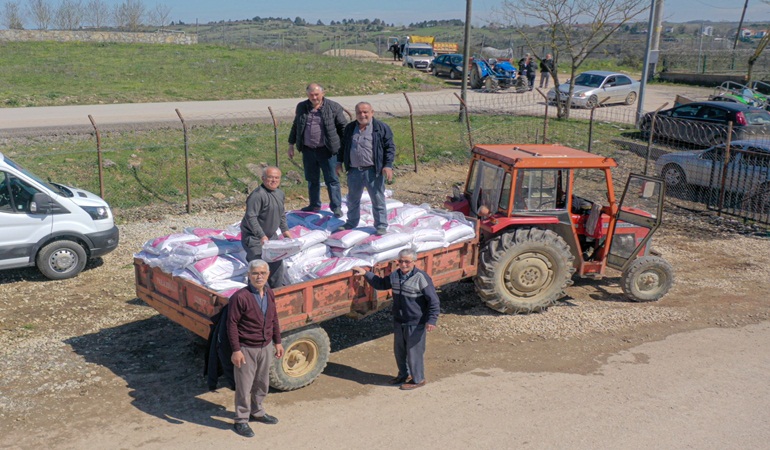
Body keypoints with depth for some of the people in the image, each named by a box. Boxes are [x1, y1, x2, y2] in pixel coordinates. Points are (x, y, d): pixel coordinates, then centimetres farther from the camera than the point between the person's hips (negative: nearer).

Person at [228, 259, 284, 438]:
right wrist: (236, 350, -18)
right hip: (246, 349, -7)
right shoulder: (240, 297, -20)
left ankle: (257, 412, 40)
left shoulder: (269, 294, 2)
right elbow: (232, 324, -17)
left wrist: (277, 342, 14)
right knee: (244, 386, 5)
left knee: (262, 384, 20)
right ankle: (241, 421, 20)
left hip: (265, 347, 7)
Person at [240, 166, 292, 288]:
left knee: (276, 263, 12)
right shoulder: (257, 195, -23)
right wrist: (262, 236, -28)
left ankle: (277, 289, 28)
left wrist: (285, 230, 9)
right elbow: (251, 217, -26)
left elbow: (281, 214, 20)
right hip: (253, 237, -8)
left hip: (271, 235, 8)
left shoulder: (280, 194, 7)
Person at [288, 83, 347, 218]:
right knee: (312, 179, 15)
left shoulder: (333, 107, -6)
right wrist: (291, 144, 15)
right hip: (308, 150, 4)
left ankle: (336, 207, 12)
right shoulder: (301, 107, 5)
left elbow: (343, 127, -1)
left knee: (331, 180, 2)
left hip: (326, 150, -4)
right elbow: (295, 126, 15)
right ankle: (314, 205, 30)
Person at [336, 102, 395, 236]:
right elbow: (343, 146, 19)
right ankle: (352, 222, 33)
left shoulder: (381, 128, -4)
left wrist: (388, 165, -13)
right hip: (354, 171, 4)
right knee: (352, 199, 17)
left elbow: (390, 147, -5)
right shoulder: (349, 128, 10)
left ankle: (381, 225, 12)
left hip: (373, 171, -4)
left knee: (378, 199, 1)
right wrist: (339, 162, 14)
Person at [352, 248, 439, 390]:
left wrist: (431, 320, -20)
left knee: (414, 351, 3)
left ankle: (418, 380, 21)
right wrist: (366, 273, 18)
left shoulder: (421, 278, -19)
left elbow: (433, 300, -16)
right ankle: (404, 375, 40)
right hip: (399, 321, 7)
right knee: (399, 350, 19)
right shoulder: (395, 275, 3)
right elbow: (380, 284, 22)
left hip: (415, 323, -7)